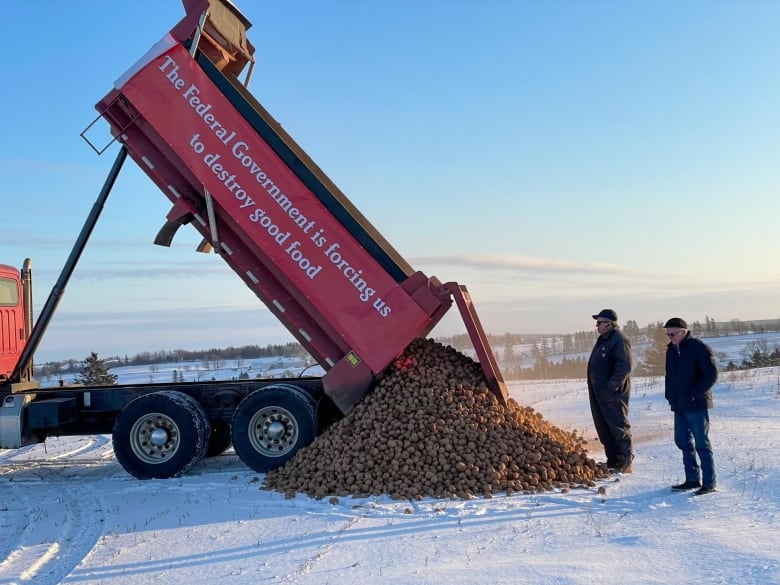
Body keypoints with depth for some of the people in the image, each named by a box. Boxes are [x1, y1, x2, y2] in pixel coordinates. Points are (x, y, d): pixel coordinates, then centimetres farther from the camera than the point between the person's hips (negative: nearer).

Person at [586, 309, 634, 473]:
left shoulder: (620, 340, -15)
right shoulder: (603, 339, 15)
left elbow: (624, 367, -23)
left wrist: (611, 386, -23)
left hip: (613, 393, -10)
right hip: (599, 392, 10)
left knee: (619, 427, -2)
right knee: (603, 428, 14)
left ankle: (625, 463, 6)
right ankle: (612, 461, 23)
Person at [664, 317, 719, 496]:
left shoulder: (699, 348, -12)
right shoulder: (671, 349, 11)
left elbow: (712, 375, -15)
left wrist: (694, 394, -19)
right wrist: (669, 394, 9)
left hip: (697, 405, -8)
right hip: (679, 405, 8)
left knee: (701, 444, -3)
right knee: (683, 441, 11)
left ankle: (709, 483, 4)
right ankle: (692, 479, 21)